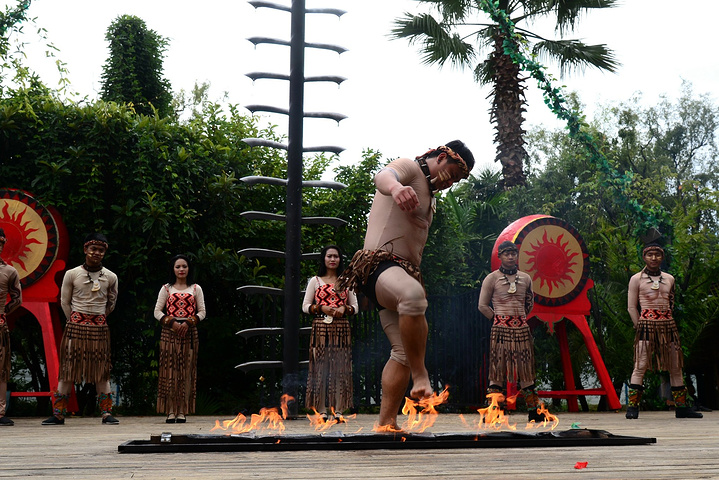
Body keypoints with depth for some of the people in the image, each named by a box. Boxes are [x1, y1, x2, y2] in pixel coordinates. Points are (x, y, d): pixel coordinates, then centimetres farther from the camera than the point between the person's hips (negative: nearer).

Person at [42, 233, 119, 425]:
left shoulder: (110, 277, 4)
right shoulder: (72, 274, 1)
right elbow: (64, 302, 7)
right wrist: (76, 321, 6)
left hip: (99, 327, 1)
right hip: (75, 325, -1)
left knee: (102, 370, 1)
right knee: (68, 368, -1)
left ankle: (107, 413, 3)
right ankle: (58, 414, 3)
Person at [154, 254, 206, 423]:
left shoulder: (195, 289, 10)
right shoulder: (166, 288, 9)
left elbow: (202, 312, 6)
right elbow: (157, 311, 4)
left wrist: (189, 323, -10)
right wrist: (172, 323, -11)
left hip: (189, 332, 0)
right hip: (169, 333, 0)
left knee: (186, 371, -2)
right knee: (170, 370, -4)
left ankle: (182, 411, 1)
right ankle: (170, 411, -1)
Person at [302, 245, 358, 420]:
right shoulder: (315, 281, 9)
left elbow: (355, 307, 14)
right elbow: (305, 306, 7)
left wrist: (344, 309, -7)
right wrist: (321, 308, -9)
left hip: (342, 328, 2)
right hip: (321, 327, -1)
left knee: (340, 367, -3)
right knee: (320, 366, -5)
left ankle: (338, 409, -1)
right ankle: (321, 409, -2)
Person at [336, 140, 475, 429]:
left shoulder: (429, 195, 27)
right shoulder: (409, 168, -3)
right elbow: (383, 176, -29)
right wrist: (395, 186, -52)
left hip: (403, 272, 10)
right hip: (379, 264, -10)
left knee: (404, 352, 2)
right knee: (413, 294, -41)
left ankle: (386, 424, 3)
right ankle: (420, 379, -37)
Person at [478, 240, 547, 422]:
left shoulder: (525, 278, 12)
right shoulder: (492, 278, 1)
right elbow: (483, 306, 3)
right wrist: (499, 318, 1)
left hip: (522, 328, 4)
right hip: (500, 329, -4)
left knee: (526, 370, 5)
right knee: (498, 368, -5)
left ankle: (533, 411, 10)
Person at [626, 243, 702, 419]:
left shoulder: (669, 279, 16)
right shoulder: (636, 279, 4)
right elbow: (631, 307, 2)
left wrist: (668, 322, 12)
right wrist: (641, 326, -3)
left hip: (668, 325, 5)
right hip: (646, 324, -5)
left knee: (676, 367, 5)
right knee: (641, 366, -12)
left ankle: (681, 406, 12)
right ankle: (632, 407, -10)